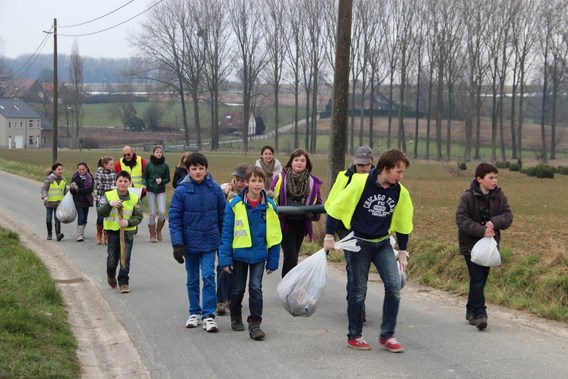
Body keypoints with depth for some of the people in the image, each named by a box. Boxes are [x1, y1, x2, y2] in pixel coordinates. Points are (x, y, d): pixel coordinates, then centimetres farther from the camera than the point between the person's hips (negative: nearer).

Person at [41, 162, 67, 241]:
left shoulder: (63, 180, 6)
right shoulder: (49, 179, -9)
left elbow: (65, 190, 19)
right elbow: (44, 188, -13)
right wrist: (44, 196, -29)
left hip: (59, 203, 2)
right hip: (49, 202, -2)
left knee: (57, 218, -9)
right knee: (48, 219, 8)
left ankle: (58, 234, -17)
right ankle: (49, 234, 24)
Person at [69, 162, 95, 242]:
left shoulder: (90, 178, -3)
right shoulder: (75, 178, -3)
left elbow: (89, 190, -13)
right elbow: (72, 191, -4)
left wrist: (78, 189, -20)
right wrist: (72, 188, -27)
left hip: (86, 200, 2)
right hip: (78, 200, -2)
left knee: (85, 218, 11)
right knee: (81, 217, -13)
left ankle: (81, 233, 28)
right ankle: (79, 235, -12)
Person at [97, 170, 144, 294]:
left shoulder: (135, 198, -1)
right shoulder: (108, 195, -1)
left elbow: (139, 217, -1)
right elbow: (100, 212, -7)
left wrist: (128, 222, -19)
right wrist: (109, 204, -24)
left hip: (128, 232, 0)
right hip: (113, 231, 0)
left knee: (125, 259, -3)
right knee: (112, 259, 6)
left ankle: (123, 282, 7)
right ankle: (111, 276, 35)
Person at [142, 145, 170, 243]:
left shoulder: (165, 165, 2)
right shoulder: (148, 164, 1)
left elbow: (168, 179, 6)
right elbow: (144, 177, 5)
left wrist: (161, 181, -14)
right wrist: (144, 184, -14)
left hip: (161, 191, 0)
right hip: (150, 191, 0)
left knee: (162, 212, -12)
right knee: (152, 213, 0)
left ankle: (159, 230, 14)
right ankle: (152, 235, 11)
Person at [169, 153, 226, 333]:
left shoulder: (215, 189, -5)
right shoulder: (181, 191, -9)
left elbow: (223, 216, 4)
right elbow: (174, 219, -7)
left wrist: (224, 242, 6)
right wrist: (177, 244, -13)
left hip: (210, 242, 0)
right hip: (190, 243, 0)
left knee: (209, 277, -7)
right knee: (192, 279, 13)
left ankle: (208, 315, 0)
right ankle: (194, 313, 26)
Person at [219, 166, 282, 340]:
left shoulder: (269, 206, -5)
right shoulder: (235, 204, -10)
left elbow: (274, 235, 0)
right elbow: (227, 232, -6)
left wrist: (273, 261, 0)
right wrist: (225, 258, -9)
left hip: (259, 255, 0)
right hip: (239, 254, 0)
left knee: (256, 288, -2)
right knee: (238, 288, 14)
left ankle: (255, 323, 5)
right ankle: (235, 317, 35)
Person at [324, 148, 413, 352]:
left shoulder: (400, 192, -3)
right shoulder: (361, 183, -17)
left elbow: (403, 224, 9)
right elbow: (337, 207, -10)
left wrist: (402, 252, 13)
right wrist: (329, 236, -9)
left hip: (383, 244, 4)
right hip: (360, 243, -4)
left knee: (394, 285, -9)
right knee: (359, 290, 2)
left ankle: (387, 335, 4)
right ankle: (354, 336, 19)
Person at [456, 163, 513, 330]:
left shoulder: (499, 196, 2)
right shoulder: (468, 197, -12)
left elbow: (508, 216, 0)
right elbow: (461, 219, -17)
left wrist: (494, 222, -21)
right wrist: (482, 230, -25)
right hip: (471, 243, -5)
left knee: (481, 279, 12)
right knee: (477, 279, -11)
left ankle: (471, 311, 25)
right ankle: (479, 313, -10)